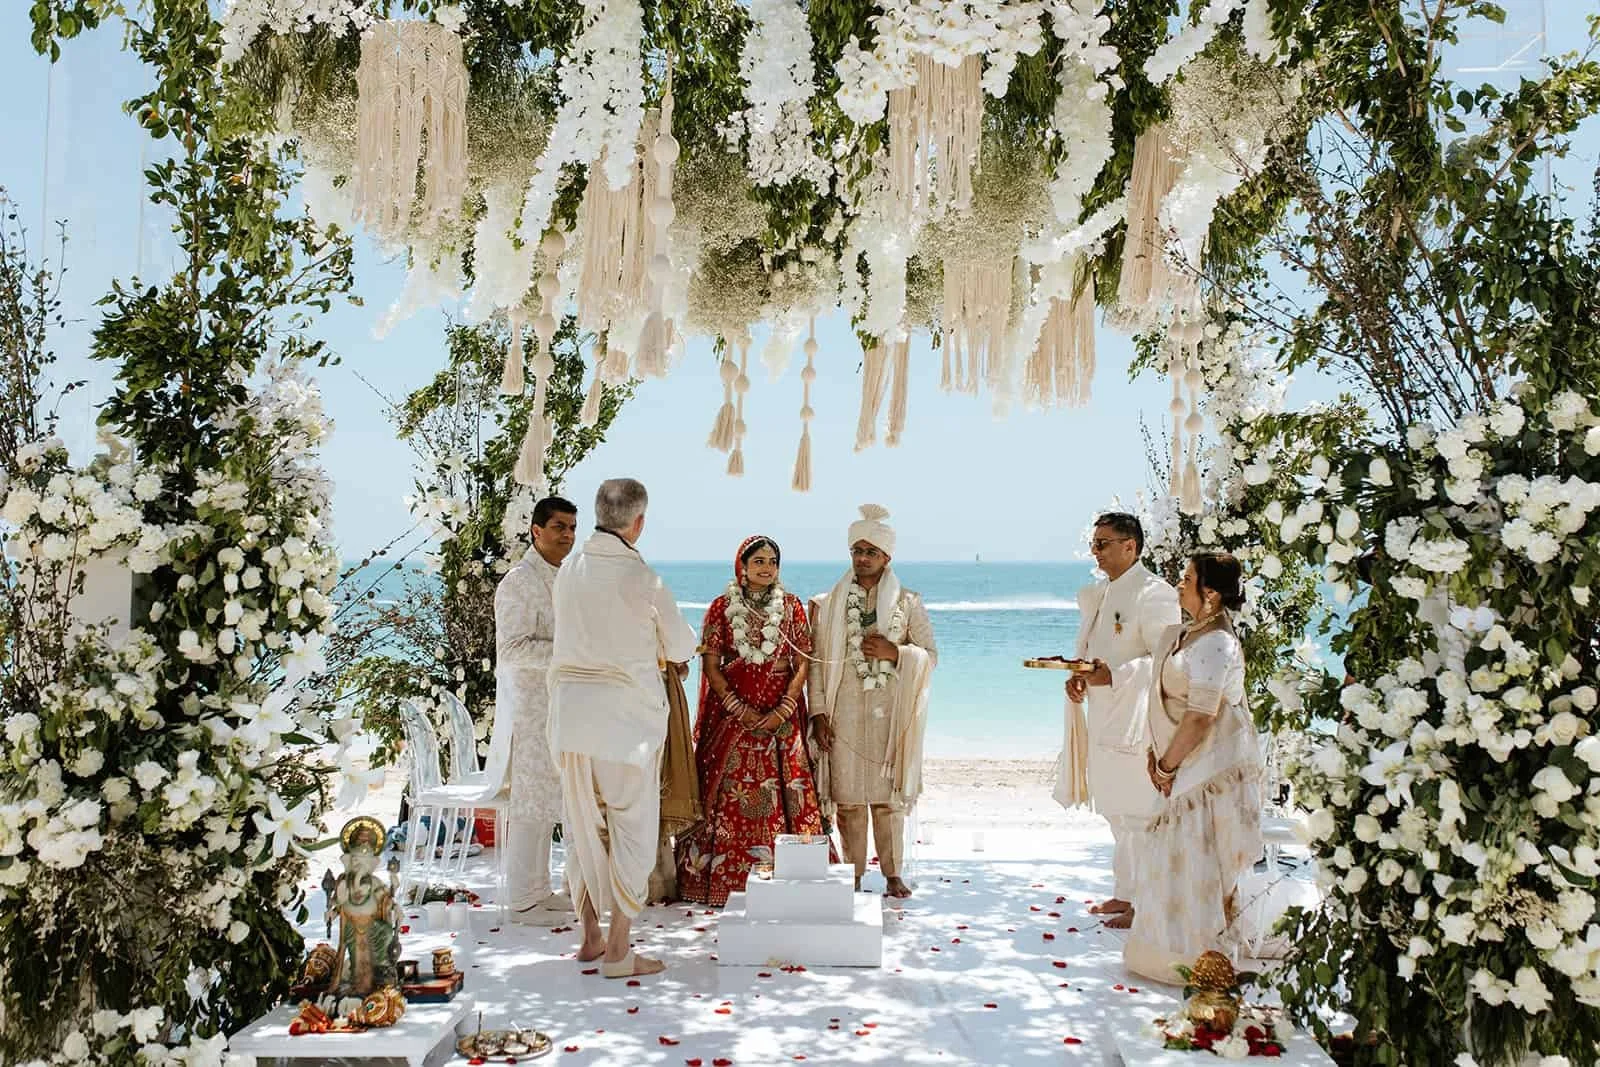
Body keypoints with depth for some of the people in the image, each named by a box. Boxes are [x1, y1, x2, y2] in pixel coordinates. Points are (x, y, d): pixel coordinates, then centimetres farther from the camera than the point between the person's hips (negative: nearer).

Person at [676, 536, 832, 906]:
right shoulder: (722, 607, 4)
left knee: (783, 799, -3)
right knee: (730, 797, -3)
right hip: (731, 717, -1)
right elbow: (710, 665, 0)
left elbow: (802, 664, 3)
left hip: (781, 718, 1)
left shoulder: (792, 606, 6)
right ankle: (725, 879, 5)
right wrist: (740, 709, -10)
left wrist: (783, 711, -9)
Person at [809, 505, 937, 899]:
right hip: (844, 712, 1)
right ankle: (853, 875, 10)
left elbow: (930, 655, 5)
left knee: (887, 794, 1)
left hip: (889, 713, 0)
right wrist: (818, 711, -4)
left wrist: (893, 652, -13)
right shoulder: (829, 605, 7)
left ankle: (892, 874, 11)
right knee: (848, 795, 1)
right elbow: (817, 661, 4)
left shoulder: (908, 603, 7)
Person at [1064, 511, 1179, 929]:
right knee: (1116, 813, 17)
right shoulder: (1095, 593, 14)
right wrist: (1077, 675, 2)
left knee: (1139, 815, -2)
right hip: (1104, 718, 9)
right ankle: (1126, 893, 30)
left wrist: (1115, 675, -26)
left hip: (1137, 720, -9)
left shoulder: (1154, 594, -13)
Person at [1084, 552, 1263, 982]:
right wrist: (1157, 752, 9)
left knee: (1205, 861, -1)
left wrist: (1167, 765, -14)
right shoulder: (1180, 636, 10)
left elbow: (1201, 716, -23)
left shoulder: (1215, 644, -20)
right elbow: (1168, 703, 17)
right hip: (1191, 767, 9)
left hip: (1215, 768, -9)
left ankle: (1211, 958, 12)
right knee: (1186, 857, 17)